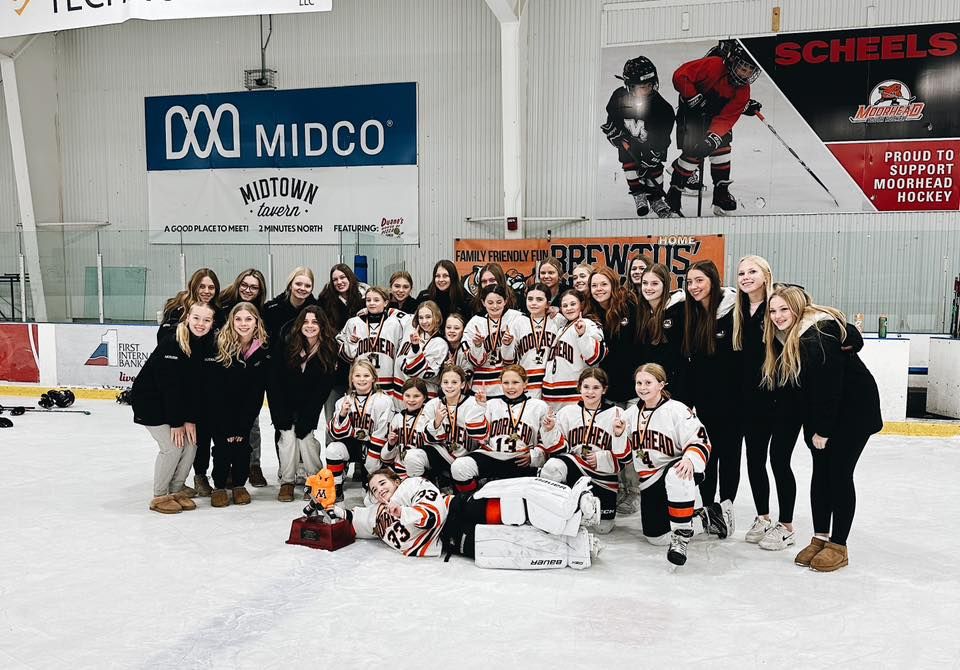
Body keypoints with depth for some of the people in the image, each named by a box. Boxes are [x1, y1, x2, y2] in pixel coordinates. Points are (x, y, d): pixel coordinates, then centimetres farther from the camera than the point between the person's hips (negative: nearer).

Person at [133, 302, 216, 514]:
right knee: (172, 446, -12)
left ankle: (177, 490, 17)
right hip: (150, 399, -6)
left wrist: (190, 419, -11)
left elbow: (199, 386, -6)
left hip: (178, 401, 7)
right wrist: (176, 422, -21)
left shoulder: (207, 347, -7)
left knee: (190, 442, 0)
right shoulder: (170, 344, -26)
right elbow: (168, 386, -25)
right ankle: (159, 496, 6)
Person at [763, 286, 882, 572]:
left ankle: (838, 546, 7)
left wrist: (823, 430, -19)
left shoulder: (820, 334, -26)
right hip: (821, 409, 8)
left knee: (839, 473, -4)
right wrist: (813, 427, 2)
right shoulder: (786, 336, 0)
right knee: (821, 471, 9)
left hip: (854, 408, -8)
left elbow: (831, 386, -26)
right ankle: (820, 538, 19)